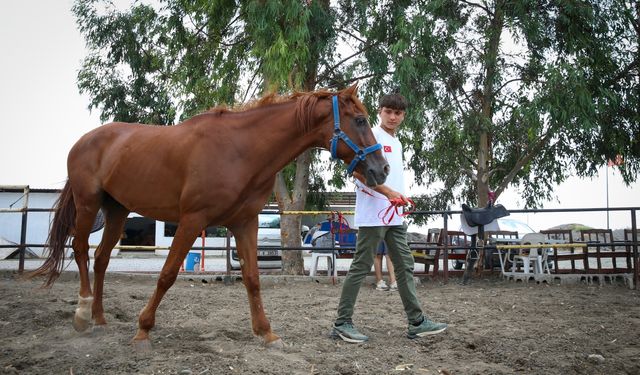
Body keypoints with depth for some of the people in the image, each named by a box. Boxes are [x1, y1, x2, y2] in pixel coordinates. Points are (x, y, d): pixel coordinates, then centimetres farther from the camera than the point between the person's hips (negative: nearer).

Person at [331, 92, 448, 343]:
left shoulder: (397, 143, 20)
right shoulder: (373, 136, -7)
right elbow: (358, 171, -17)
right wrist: (388, 191, -22)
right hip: (373, 216, -9)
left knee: (405, 266, 10)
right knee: (361, 267, -5)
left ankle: (416, 322, 16)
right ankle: (342, 323, 3)